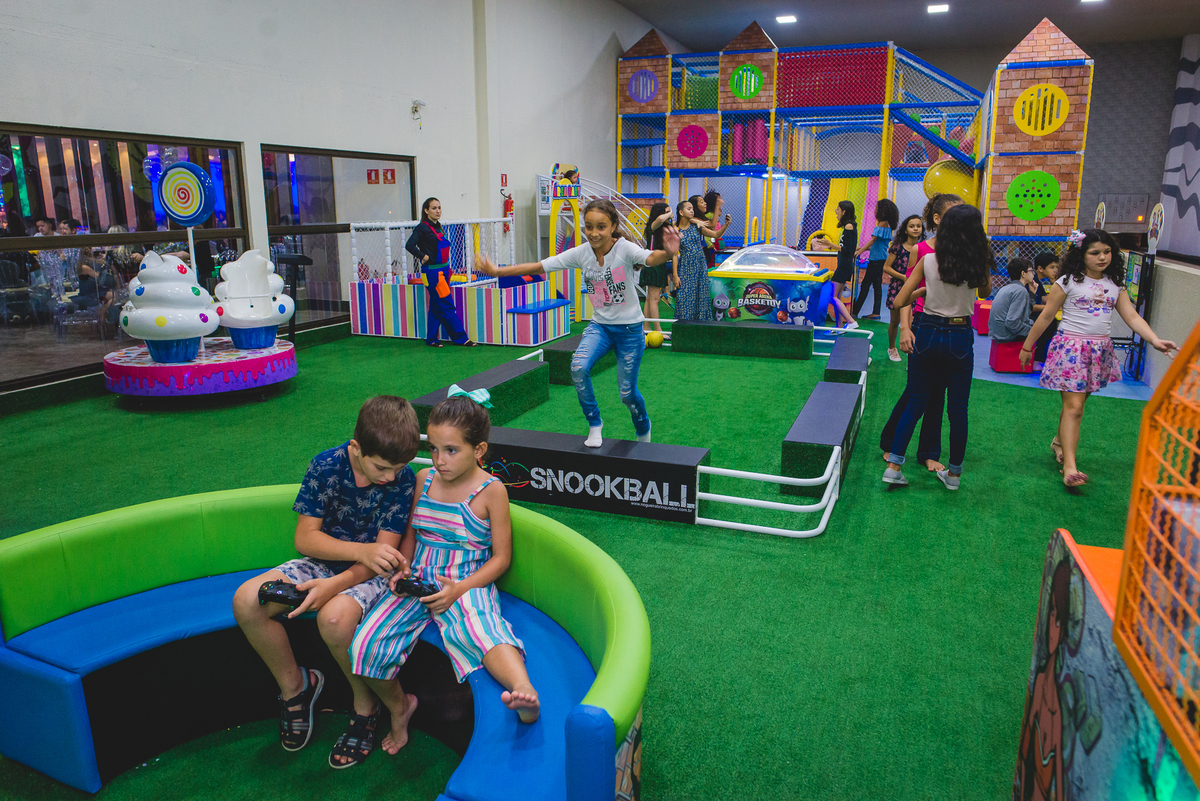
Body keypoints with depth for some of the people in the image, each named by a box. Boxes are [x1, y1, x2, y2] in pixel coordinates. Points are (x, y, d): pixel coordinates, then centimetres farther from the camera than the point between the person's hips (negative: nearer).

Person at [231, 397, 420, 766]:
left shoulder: (404, 480, -17)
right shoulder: (327, 465, -13)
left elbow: (385, 551, -16)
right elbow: (305, 537, -11)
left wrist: (337, 584, -32)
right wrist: (361, 550, -28)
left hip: (370, 573, -4)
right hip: (325, 562, 4)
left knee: (334, 617, -34)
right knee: (246, 600, -16)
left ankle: (366, 703, -6)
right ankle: (293, 683, 7)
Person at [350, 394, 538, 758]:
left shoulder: (491, 490, -6)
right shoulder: (424, 479, 9)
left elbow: (501, 557, -4)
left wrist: (460, 588, -17)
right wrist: (403, 568, -1)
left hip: (467, 585, -5)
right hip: (418, 580, 5)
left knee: (476, 629, -38)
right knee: (366, 642, -15)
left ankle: (524, 691, -61)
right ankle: (398, 706, 12)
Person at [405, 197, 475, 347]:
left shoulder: (438, 227, 14)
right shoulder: (423, 228, -10)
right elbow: (409, 245, -19)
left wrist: (447, 267, 13)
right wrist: (424, 257, -16)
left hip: (443, 270, 9)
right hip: (432, 272, -8)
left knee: (436, 306, 11)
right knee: (447, 306, -5)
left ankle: (431, 339, 18)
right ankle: (461, 338, -2)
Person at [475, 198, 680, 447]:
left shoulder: (624, 248, -19)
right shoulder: (581, 253, -8)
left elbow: (650, 259, -40)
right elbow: (539, 267, -5)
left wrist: (667, 253, -63)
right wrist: (497, 271, -7)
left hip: (630, 328, -3)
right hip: (599, 324, 3)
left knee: (627, 392, 2)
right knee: (578, 367, -25)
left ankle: (643, 429, 36)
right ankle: (595, 424, -2)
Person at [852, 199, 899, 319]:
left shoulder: (882, 223, -13)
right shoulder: (889, 225, 16)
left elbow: (873, 239, -22)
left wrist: (860, 251, -27)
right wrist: (864, 248, 19)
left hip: (877, 259, -9)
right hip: (881, 258, 9)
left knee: (865, 284, -7)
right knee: (877, 284, 9)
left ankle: (855, 311, -5)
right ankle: (876, 313, 10)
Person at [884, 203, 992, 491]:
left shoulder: (929, 261, -8)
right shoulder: (980, 263, -7)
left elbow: (900, 301, -7)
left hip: (928, 334, 1)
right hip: (960, 338, 0)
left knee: (915, 403, 11)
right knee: (958, 408, 11)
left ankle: (893, 466, 7)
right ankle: (954, 473, 22)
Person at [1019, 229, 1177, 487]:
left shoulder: (1115, 285, 10)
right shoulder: (1068, 282, -4)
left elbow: (1132, 316, 5)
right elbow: (1046, 316, -1)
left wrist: (1155, 340, -10)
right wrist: (1027, 347, 3)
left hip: (1099, 350, 5)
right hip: (1071, 347, -5)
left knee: (1076, 401, 11)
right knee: (1074, 406, -11)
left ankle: (1060, 442, 34)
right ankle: (1069, 467, -14)